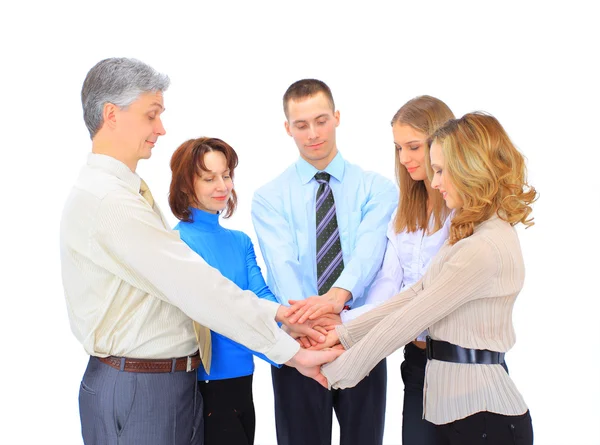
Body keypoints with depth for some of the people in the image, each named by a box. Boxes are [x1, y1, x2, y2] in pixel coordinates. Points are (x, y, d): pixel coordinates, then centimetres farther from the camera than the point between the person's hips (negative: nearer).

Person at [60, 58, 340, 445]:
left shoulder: (131, 193, 14)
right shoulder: (106, 199, -20)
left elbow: (181, 283, 9)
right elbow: (194, 287, -23)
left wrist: (273, 311, 1)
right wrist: (291, 351, -20)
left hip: (176, 382, 9)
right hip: (138, 392, -9)